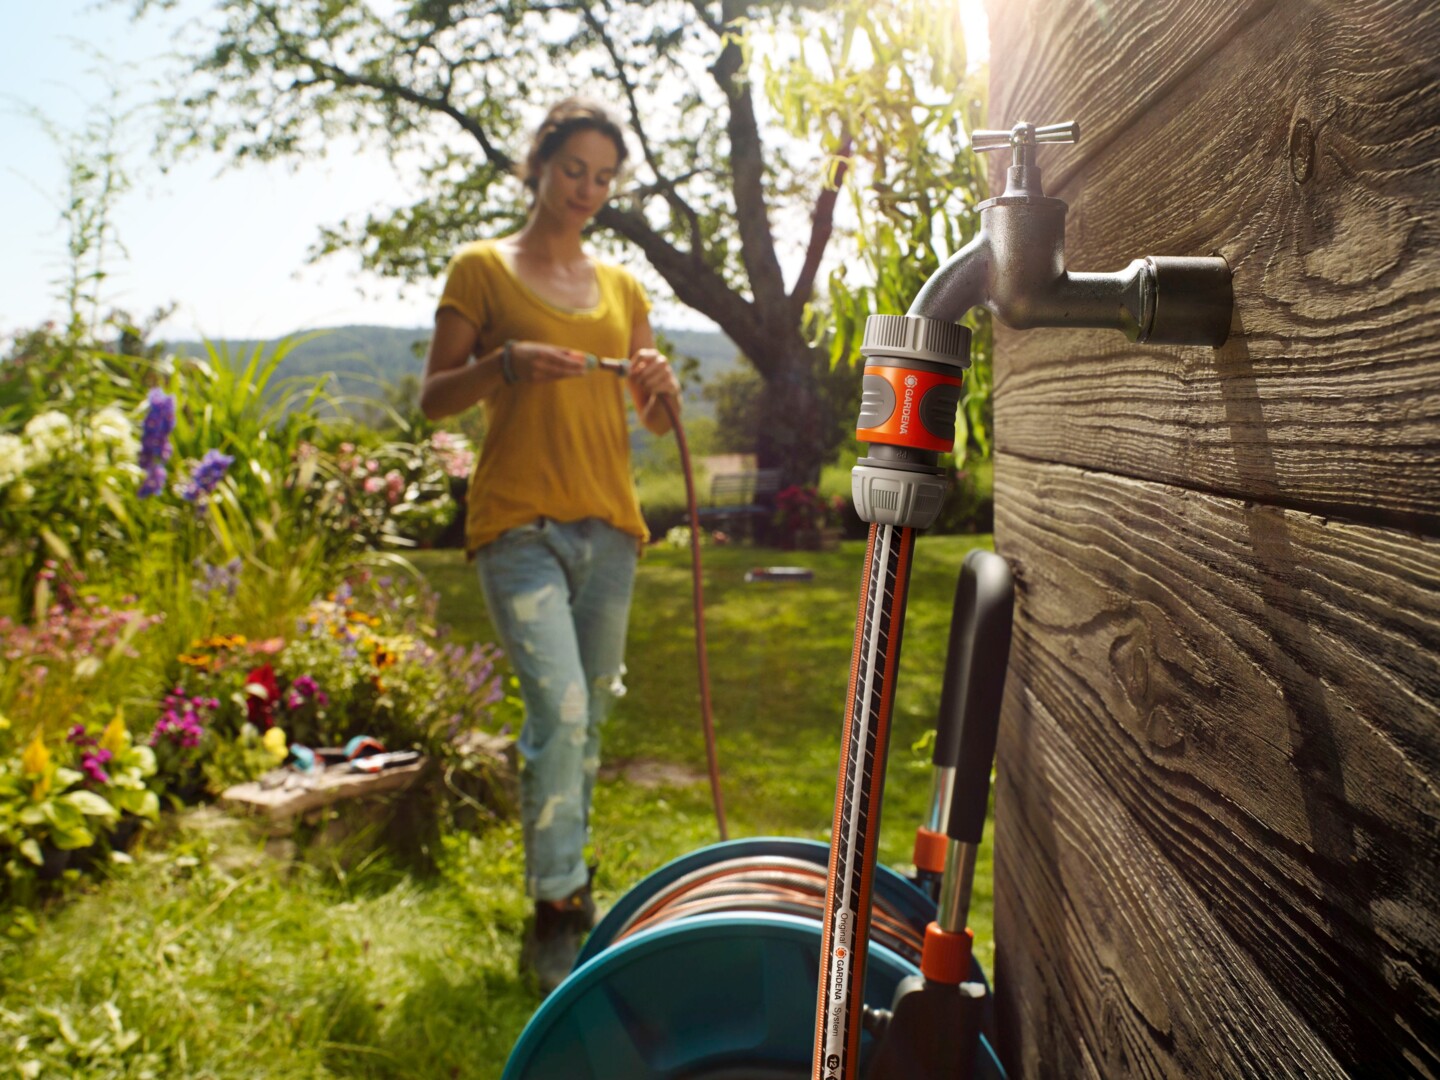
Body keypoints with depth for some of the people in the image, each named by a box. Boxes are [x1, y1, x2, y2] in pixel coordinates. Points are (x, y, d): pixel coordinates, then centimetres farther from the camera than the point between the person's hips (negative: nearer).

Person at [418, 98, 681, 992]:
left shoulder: (622, 288, 16)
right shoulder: (483, 268, 4)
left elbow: (655, 422, 17)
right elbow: (435, 397, 1)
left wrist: (661, 387, -6)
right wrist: (505, 364, -18)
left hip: (608, 524, 5)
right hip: (520, 524, -4)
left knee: (589, 719, 11)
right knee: (559, 709, -17)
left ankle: (571, 880, 30)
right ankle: (555, 915, -3)